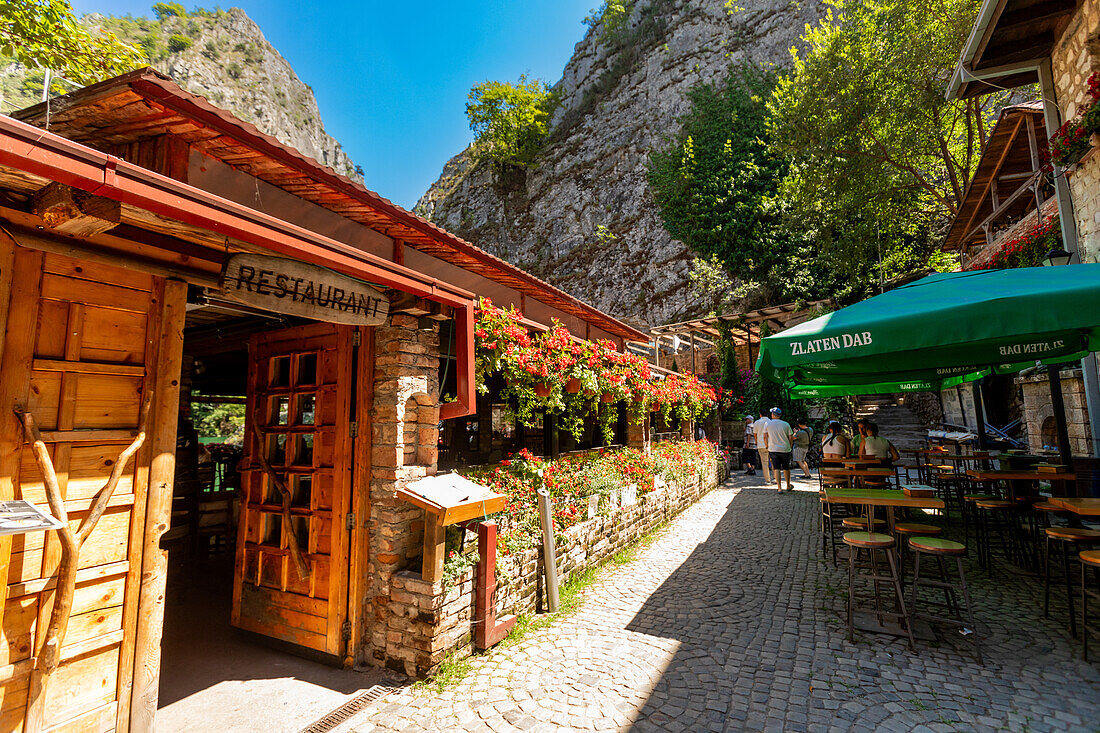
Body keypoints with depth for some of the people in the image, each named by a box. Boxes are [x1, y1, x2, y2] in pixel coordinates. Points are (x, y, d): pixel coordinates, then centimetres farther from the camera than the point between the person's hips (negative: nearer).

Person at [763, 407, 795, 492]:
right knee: (786, 468, 15)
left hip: (773, 450, -1)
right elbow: (791, 438, 1)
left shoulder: (768, 423, -3)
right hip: (785, 449, 1)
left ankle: (779, 488, -7)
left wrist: (766, 446, 14)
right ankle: (788, 487, 28)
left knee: (776, 469, 0)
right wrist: (790, 447, 16)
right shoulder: (786, 424, -2)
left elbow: (765, 437, 0)